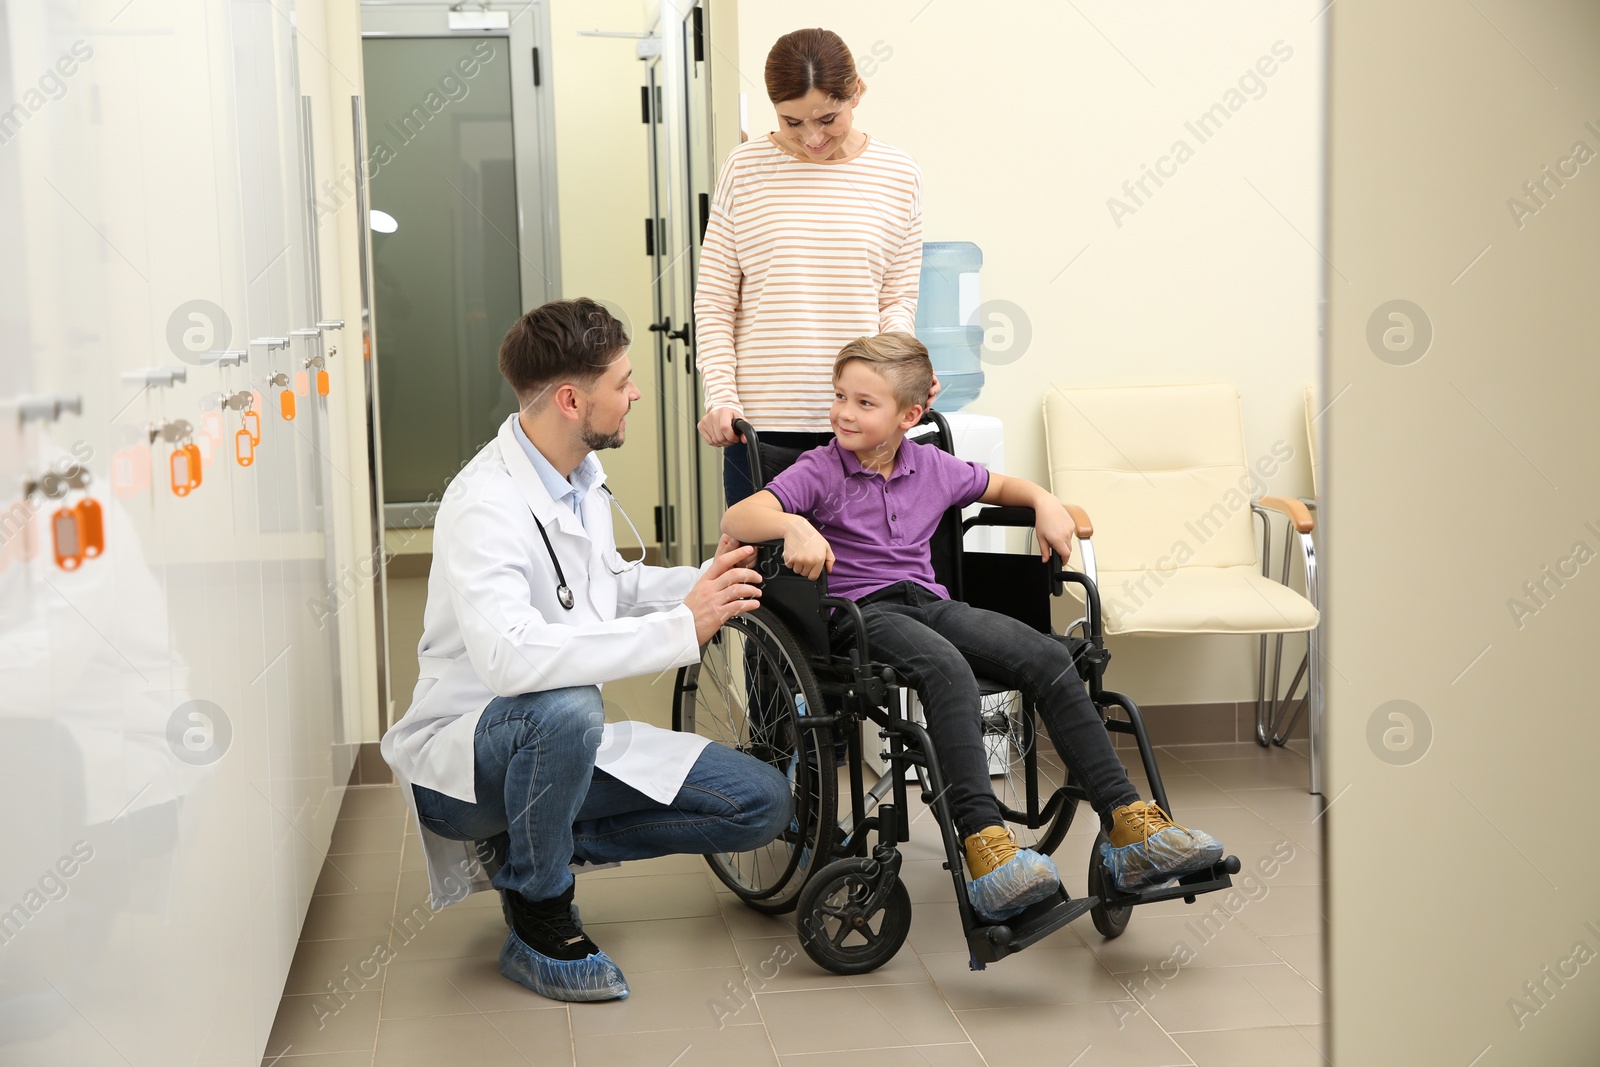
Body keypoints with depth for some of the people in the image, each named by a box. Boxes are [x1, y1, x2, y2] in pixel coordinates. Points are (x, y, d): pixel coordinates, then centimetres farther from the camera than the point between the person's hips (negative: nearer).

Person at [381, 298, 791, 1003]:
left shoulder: (582, 473, 3)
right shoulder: (485, 506, -25)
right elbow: (507, 654, -42)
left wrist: (704, 582, 1)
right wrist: (679, 628, -40)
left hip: (563, 739, 8)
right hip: (459, 760, -8)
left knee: (762, 805, -3)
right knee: (563, 709, -42)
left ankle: (526, 846, 7)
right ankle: (538, 924, -15)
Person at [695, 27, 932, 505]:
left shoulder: (897, 175, 6)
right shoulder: (745, 168, 3)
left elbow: (897, 299, 10)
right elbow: (713, 300, 5)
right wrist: (721, 396, -6)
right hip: (761, 422, -1)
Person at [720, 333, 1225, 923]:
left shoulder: (933, 468, 14)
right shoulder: (820, 472, 0)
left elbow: (1000, 485, 34)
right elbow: (737, 518, -15)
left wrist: (1046, 503, 13)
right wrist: (793, 525, -35)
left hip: (928, 601, 5)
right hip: (856, 610, -5)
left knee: (1048, 657, -19)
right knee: (946, 668, -38)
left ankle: (1129, 825, -22)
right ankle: (984, 844, -47)